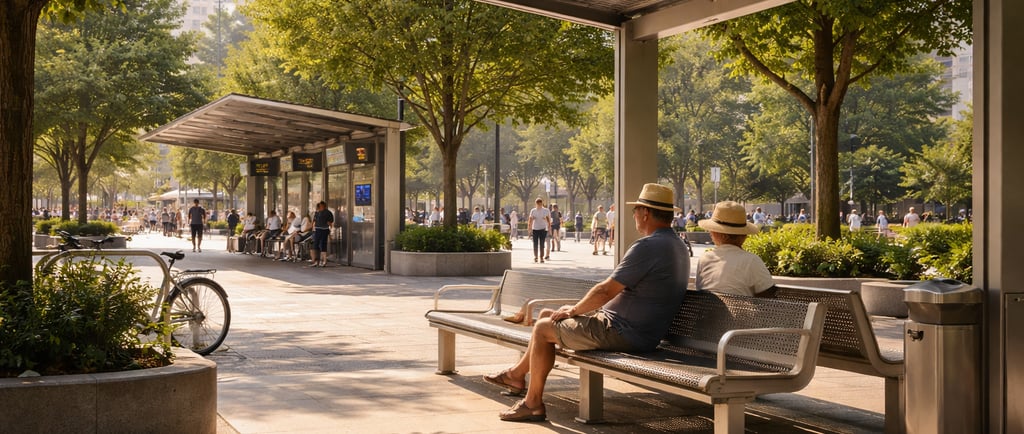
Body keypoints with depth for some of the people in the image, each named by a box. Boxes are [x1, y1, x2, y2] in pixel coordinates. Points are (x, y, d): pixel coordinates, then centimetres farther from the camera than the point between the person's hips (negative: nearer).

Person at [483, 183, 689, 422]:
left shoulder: (647, 246, -22)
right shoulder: (678, 247, 11)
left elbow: (606, 290, -20)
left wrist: (573, 310, -2)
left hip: (623, 333, -10)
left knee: (543, 328, 1)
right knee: (546, 315, 18)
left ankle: (533, 403, 10)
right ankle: (517, 374, 31)